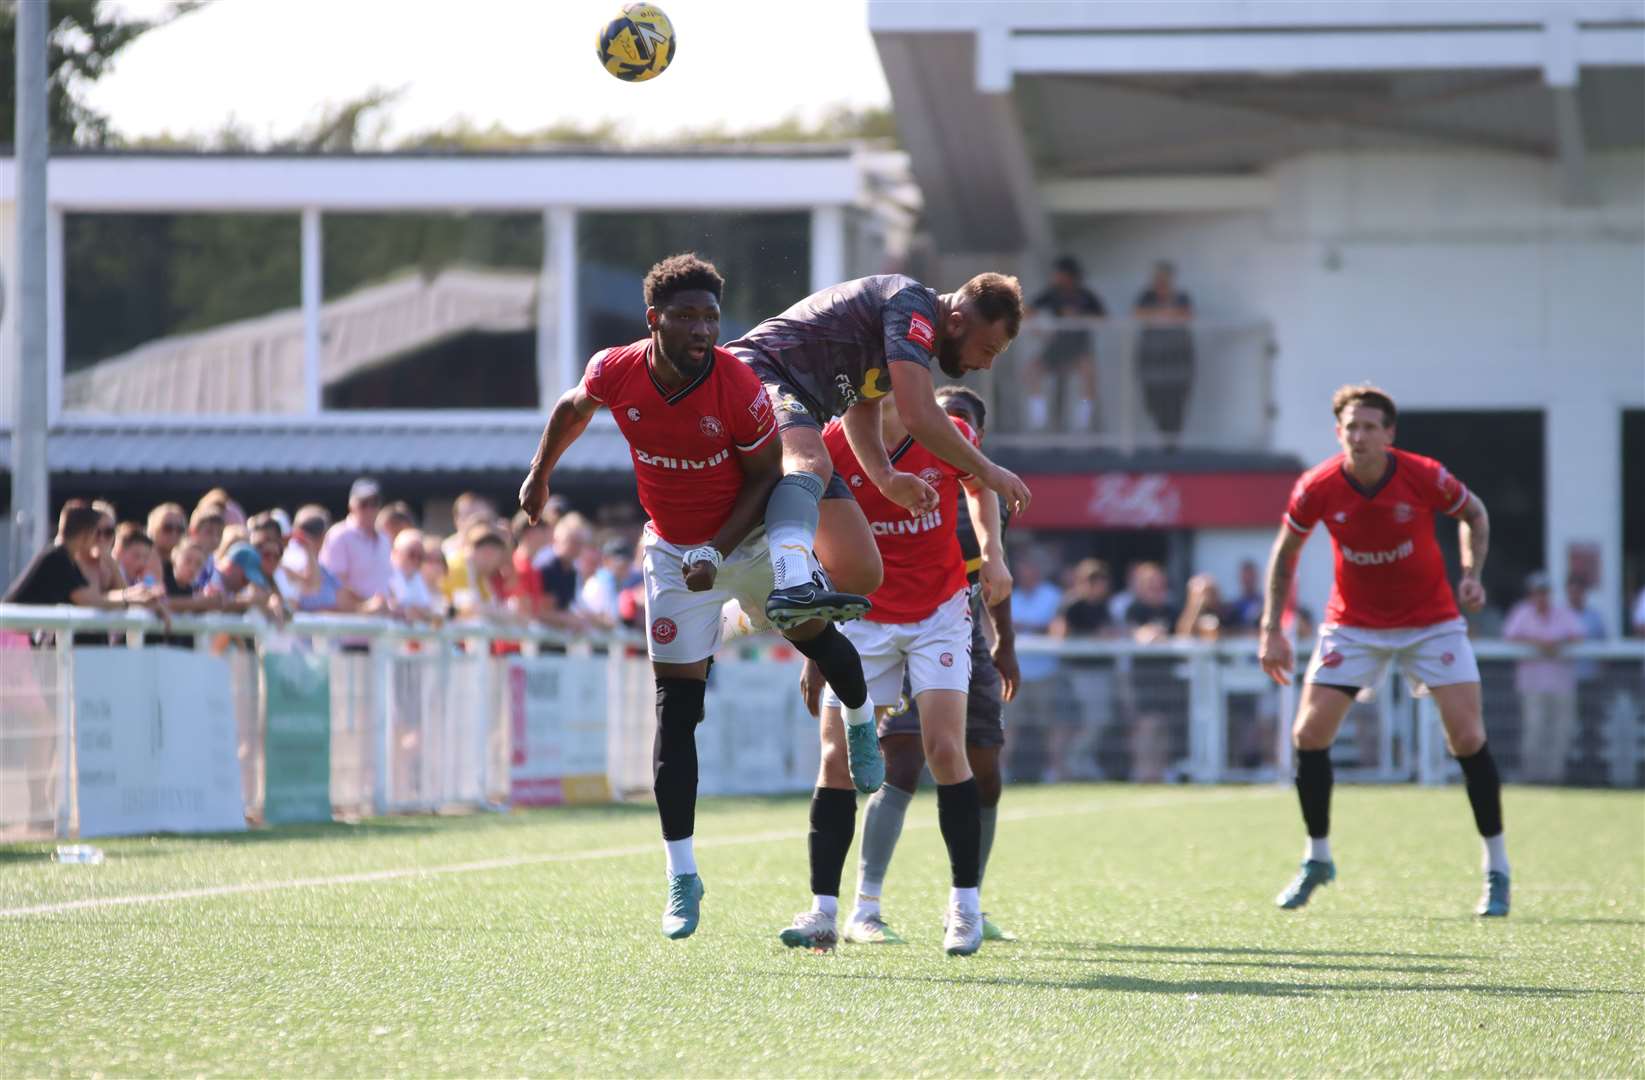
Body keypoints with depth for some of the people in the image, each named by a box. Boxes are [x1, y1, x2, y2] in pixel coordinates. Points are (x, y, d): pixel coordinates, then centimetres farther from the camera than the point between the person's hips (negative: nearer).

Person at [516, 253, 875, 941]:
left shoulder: (738, 387, -24)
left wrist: (718, 551, -22)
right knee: (676, 708, -4)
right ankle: (682, 876, -1)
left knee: (810, 631, -17)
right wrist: (539, 474, 19)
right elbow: (573, 409, 8)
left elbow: (765, 478, -13)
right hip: (673, 552, 0)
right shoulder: (615, 374, -17)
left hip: (746, 537, 0)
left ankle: (863, 722, 21)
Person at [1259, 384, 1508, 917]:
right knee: (1308, 734, -8)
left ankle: (1496, 870, 2)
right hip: (1352, 624, 1)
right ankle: (1318, 857, 13)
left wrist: (1472, 574, -15)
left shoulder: (1424, 477, -19)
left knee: (1467, 737, -11)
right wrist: (1272, 629, -4)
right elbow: (1285, 552, 1)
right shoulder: (1317, 488, -16)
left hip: (1430, 621, -1)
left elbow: (1474, 514, 1)